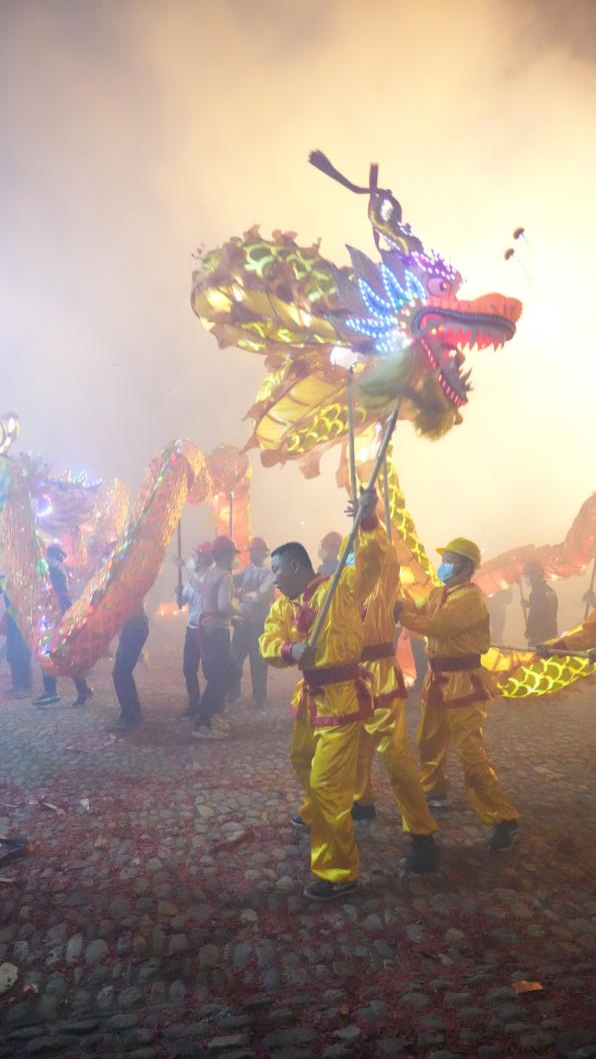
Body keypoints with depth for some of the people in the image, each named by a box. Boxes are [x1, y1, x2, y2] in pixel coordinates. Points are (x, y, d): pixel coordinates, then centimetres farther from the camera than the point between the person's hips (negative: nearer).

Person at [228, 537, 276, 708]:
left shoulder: (269, 574, -5)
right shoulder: (246, 571, 13)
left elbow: (262, 595, -19)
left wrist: (242, 594, -16)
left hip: (259, 623, -5)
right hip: (242, 621, 5)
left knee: (258, 661, 2)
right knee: (235, 658, 9)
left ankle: (259, 697, 15)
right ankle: (233, 692, 26)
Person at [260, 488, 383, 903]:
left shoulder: (341, 587, -12)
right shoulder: (284, 605, 7)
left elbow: (371, 559, -25)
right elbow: (269, 644, -4)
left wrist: (368, 518, -38)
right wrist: (291, 650, -25)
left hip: (341, 696, -9)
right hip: (309, 694, 9)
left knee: (328, 783, -9)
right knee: (303, 760, 29)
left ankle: (339, 873, 3)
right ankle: (314, 814, 59)